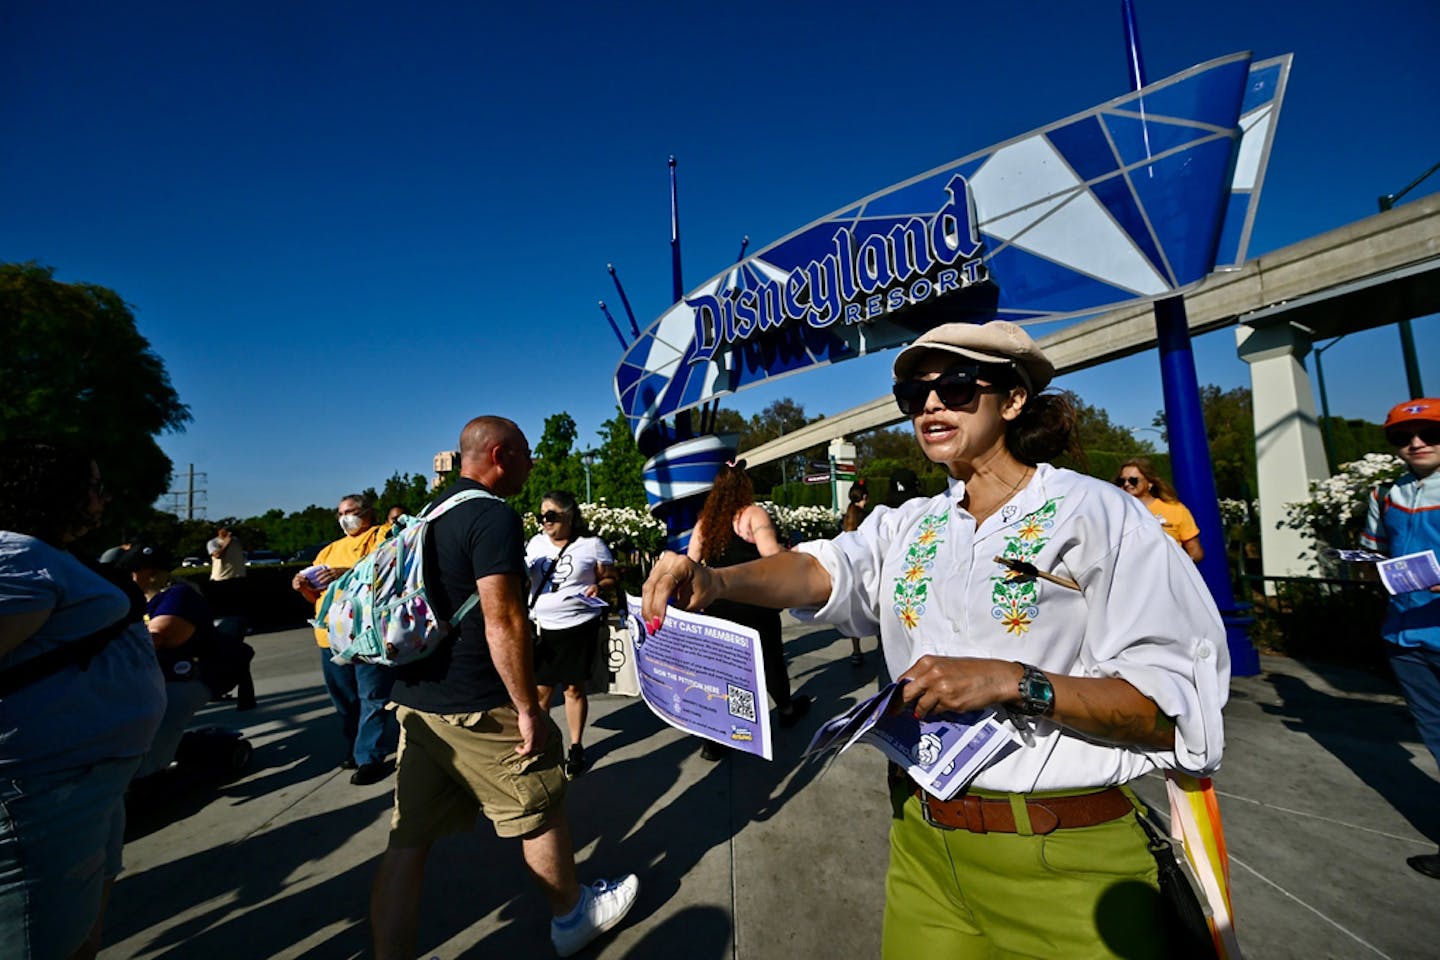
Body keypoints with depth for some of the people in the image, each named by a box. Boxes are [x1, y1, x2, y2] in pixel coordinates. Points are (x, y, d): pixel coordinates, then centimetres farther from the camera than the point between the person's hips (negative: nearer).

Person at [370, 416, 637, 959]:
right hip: (475, 708, -8)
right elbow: (502, 621, -24)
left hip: (415, 700, 8)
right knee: (540, 813, 12)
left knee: (410, 838, 13)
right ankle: (573, 916, 33)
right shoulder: (493, 516, -17)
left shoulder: (432, 513, 12)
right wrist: (529, 708, -16)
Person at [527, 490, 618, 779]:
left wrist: (598, 587, -19)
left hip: (579, 626, -3)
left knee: (574, 688, 7)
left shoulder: (592, 544, -5)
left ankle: (576, 747, 26)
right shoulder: (535, 543, 6)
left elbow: (610, 579, 2)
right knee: (540, 689, 7)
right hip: (542, 627, 3)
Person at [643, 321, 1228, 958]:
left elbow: (1176, 707, -14)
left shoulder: (1094, 513, -9)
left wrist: (1013, 681, -27)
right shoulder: (910, 526, 5)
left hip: (1062, 859, -3)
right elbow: (824, 570, -13)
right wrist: (716, 580, -31)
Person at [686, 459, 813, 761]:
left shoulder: (704, 521, 6)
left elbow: (690, 564, 6)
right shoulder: (752, 513, -9)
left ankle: (714, 739, 13)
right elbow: (772, 555, -21)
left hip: (716, 605, 4)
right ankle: (787, 710, 41)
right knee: (770, 657, 18)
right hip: (753, 603, -4)